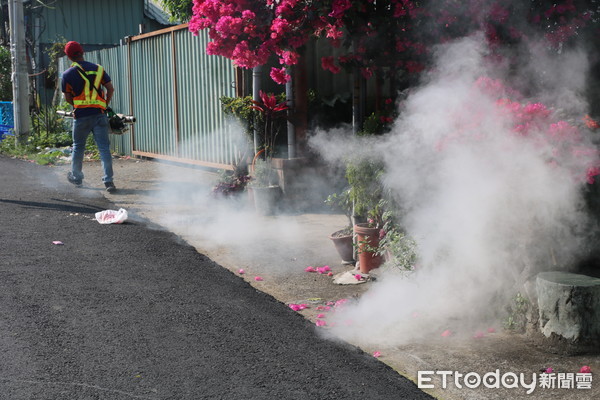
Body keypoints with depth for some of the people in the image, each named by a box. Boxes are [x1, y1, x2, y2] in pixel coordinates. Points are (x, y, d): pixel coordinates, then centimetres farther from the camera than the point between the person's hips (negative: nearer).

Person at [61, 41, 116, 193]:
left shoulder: (67, 74, -1)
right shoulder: (98, 69, 4)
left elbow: (68, 98, 4)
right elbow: (110, 89, 3)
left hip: (81, 116, -1)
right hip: (99, 114, 1)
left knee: (78, 147, 17)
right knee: (104, 147, -1)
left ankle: (76, 177, 32)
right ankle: (108, 181, -8)